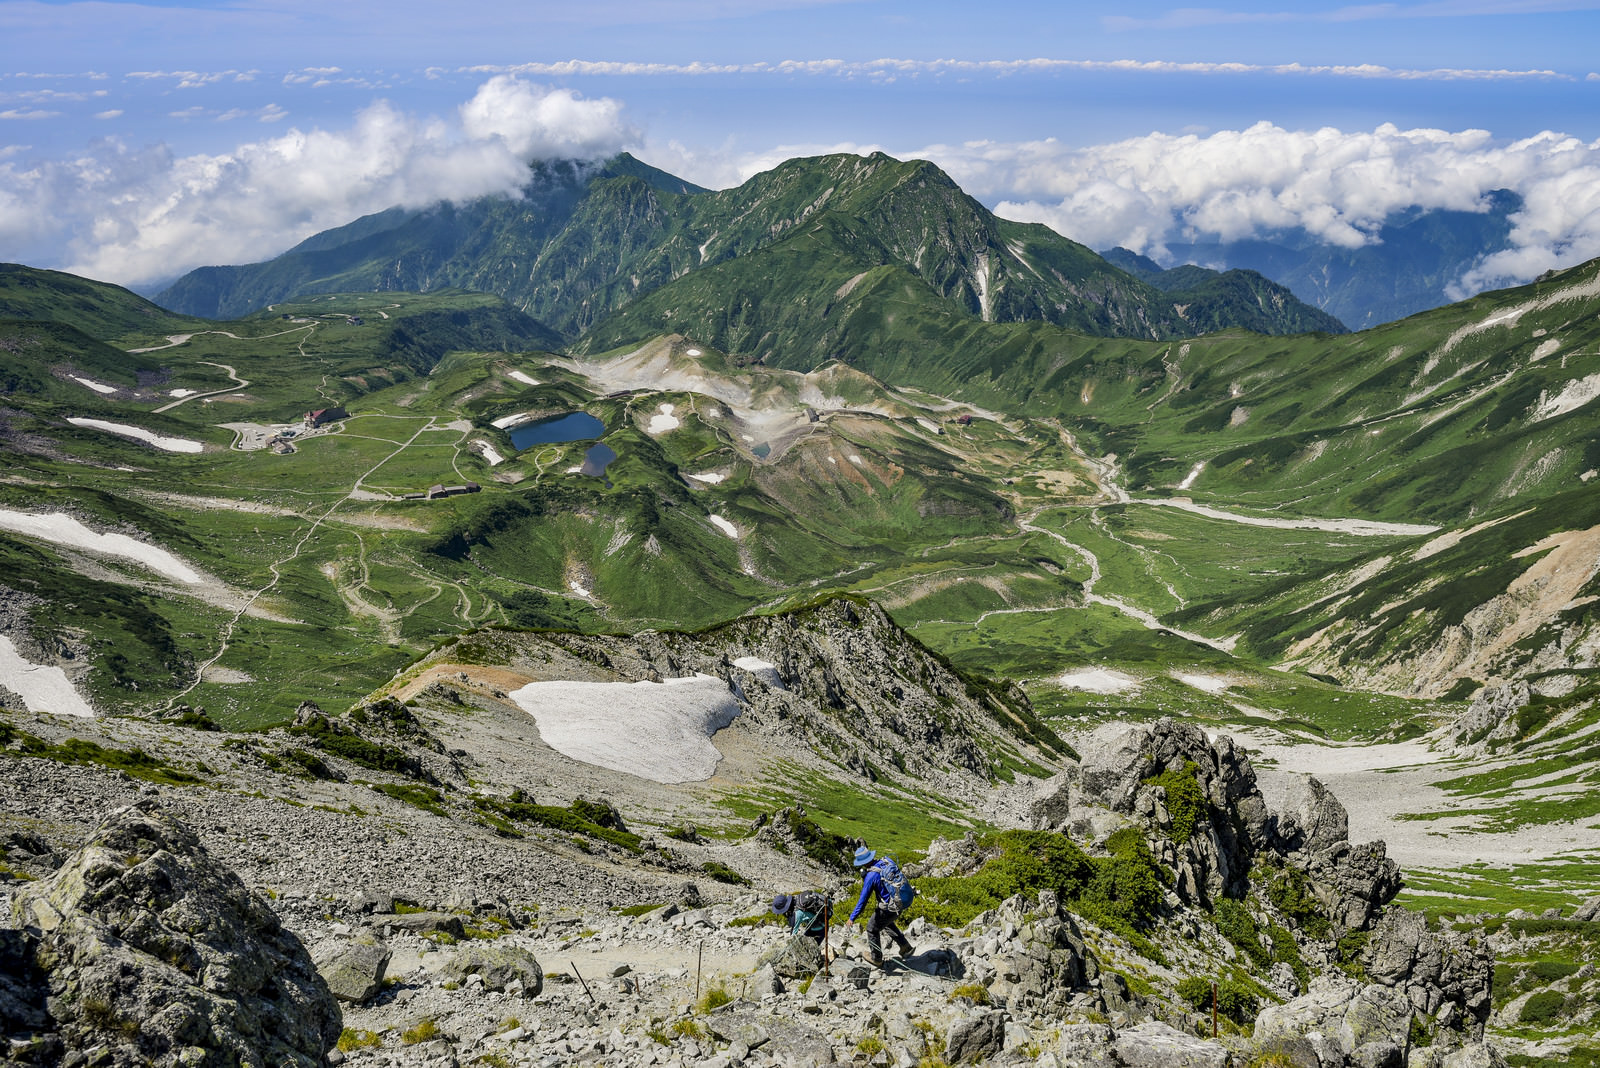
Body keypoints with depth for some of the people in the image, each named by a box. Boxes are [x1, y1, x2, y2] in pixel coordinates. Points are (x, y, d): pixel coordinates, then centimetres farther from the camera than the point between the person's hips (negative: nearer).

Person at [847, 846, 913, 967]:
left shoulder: (871, 876, -24)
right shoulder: (887, 861, -7)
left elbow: (863, 900, -19)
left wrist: (852, 917, -10)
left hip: (888, 909, -7)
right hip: (901, 902, 7)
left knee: (872, 928, 18)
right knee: (887, 923, 35)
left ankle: (876, 959, 34)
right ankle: (905, 947, 39)